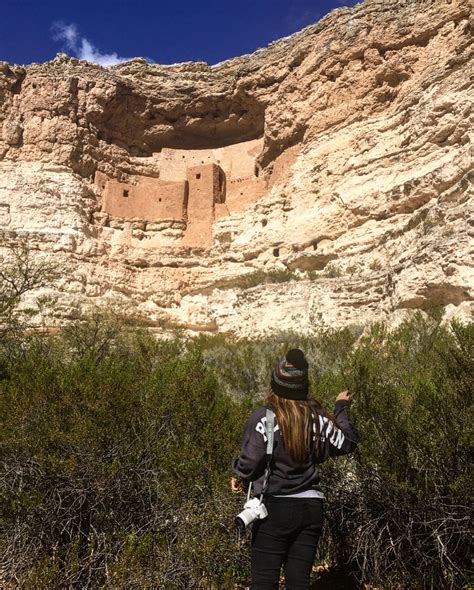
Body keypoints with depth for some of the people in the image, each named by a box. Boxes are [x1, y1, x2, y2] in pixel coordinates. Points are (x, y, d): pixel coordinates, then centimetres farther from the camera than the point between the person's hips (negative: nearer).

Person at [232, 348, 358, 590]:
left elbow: (250, 461, -17)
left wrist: (239, 476, 5)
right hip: (311, 508, 4)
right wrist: (342, 408, 24)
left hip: (274, 508, -4)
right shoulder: (318, 418, -1)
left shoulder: (264, 417, -13)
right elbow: (346, 443, 12)